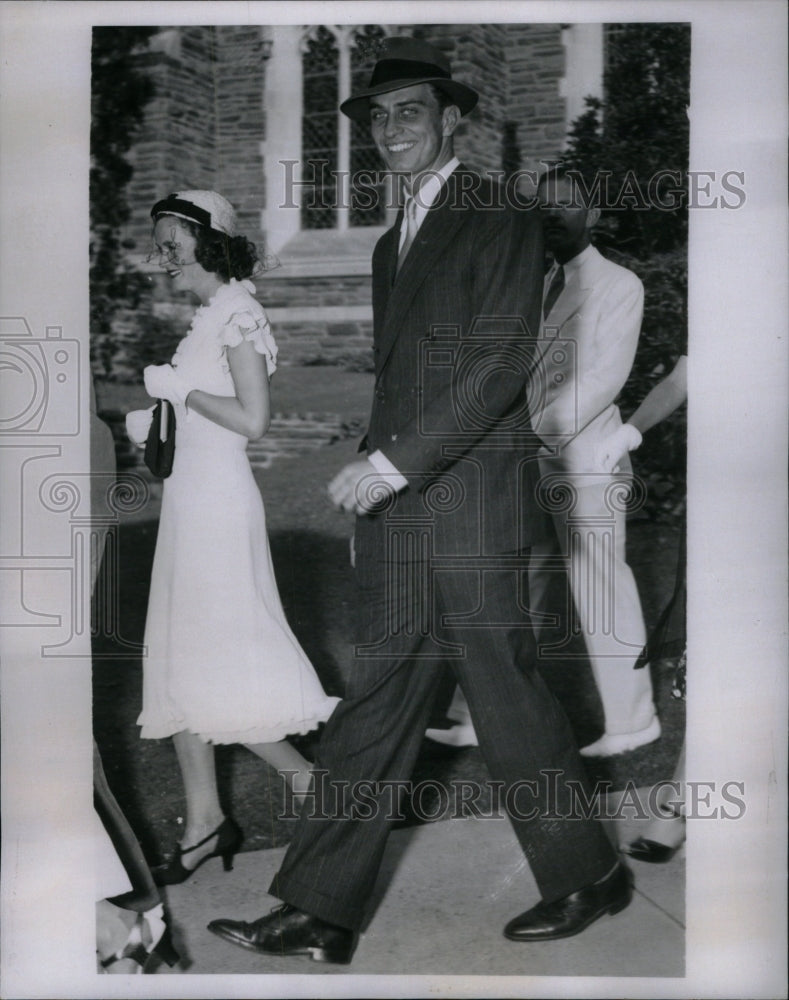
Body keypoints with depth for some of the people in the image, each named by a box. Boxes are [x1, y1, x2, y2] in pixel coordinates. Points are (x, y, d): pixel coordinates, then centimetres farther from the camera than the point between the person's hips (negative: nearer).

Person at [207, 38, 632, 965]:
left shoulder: (500, 222, -4)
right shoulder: (392, 242, 22)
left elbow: (500, 364, -14)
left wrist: (394, 462, -18)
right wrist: (376, 475, 14)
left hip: (471, 510, -7)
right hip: (397, 513, 7)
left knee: (505, 695, 1)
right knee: (373, 704, 7)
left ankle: (588, 877, 22)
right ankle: (319, 913, 12)